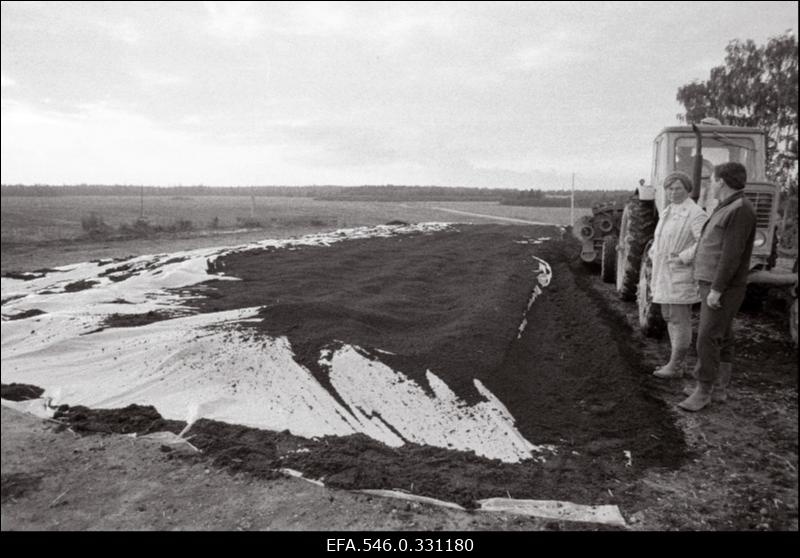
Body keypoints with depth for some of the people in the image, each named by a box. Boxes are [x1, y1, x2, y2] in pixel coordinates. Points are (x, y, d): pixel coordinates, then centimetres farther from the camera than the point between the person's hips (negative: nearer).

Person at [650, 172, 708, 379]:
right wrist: (655, 255, 6)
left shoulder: (695, 214, -13)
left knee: (679, 319, -4)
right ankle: (678, 362, 22)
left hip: (682, 275, -9)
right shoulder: (667, 212, 15)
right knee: (670, 317, 13)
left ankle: (675, 367, 3)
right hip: (665, 275, 9)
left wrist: (681, 258, -22)